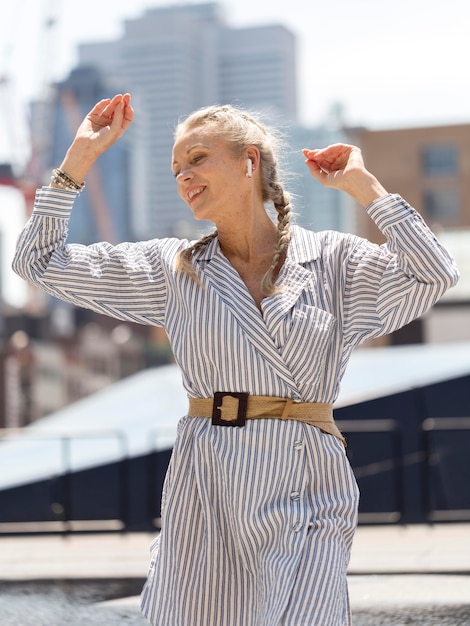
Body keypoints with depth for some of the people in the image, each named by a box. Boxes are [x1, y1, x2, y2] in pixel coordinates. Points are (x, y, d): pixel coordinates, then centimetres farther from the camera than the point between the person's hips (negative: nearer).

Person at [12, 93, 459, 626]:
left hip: (306, 496, -2)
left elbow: (436, 275, -9)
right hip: (205, 495, 2)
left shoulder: (333, 261, 6)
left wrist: (363, 185, -2)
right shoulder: (173, 269, 11)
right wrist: (80, 158, 8)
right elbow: (39, 260, 12)